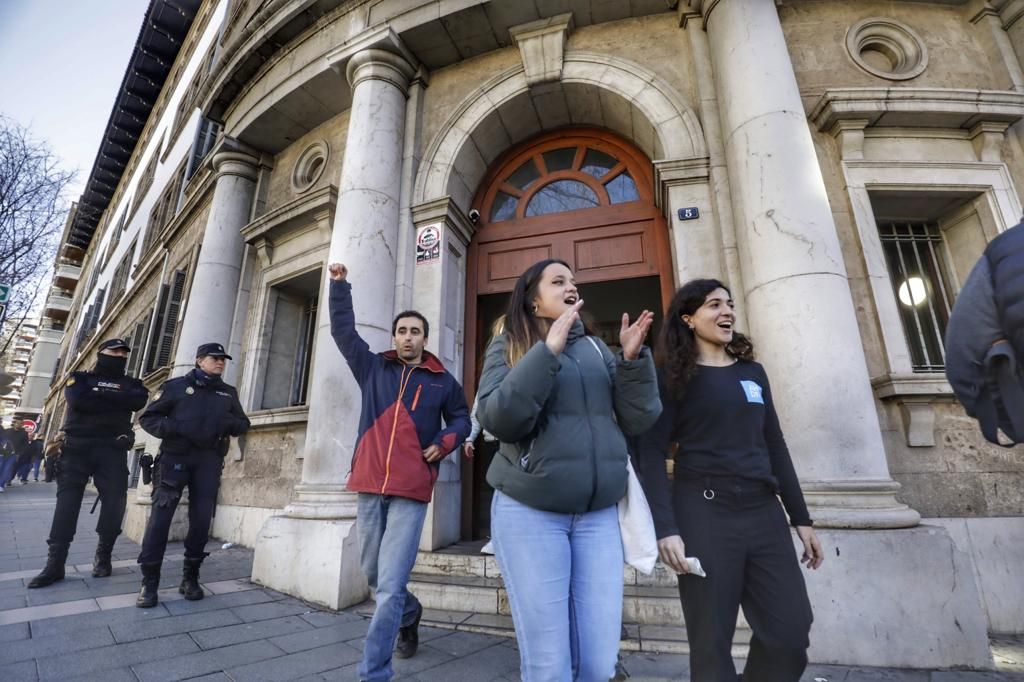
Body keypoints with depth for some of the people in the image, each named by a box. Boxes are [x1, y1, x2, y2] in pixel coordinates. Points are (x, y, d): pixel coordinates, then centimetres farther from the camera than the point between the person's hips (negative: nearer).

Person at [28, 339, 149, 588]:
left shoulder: (131, 383, 15)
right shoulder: (80, 378, 13)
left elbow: (138, 401, -8)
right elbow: (78, 400, -9)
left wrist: (100, 395, -8)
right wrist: (116, 401, -5)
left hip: (113, 449, 1)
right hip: (77, 446, 0)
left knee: (114, 500, -4)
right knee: (67, 499, -2)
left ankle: (103, 556, 9)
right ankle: (55, 563, 4)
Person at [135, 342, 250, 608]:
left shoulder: (228, 392, 15)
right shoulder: (176, 385, 6)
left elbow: (243, 423, 17)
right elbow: (148, 418, 3)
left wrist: (228, 423, -6)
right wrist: (175, 428, -15)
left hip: (210, 460, 3)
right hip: (175, 457, -2)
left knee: (202, 518, 2)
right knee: (160, 514, -7)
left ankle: (190, 577, 14)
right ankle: (149, 581, 5)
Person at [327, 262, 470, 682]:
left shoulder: (442, 381, 5)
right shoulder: (373, 368, 8)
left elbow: (461, 419, 15)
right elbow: (343, 331, 12)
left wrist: (444, 442, -4)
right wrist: (340, 285, 11)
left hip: (411, 492, -3)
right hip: (370, 486, 3)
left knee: (389, 586, -7)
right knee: (373, 575, 18)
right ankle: (409, 615, 47)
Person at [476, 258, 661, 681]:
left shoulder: (596, 348, 10)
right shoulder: (508, 346, 1)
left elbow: (637, 421, 5)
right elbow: (497, 419, -16)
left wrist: (633, 358, -8)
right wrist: (548, 351, -21)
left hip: (599, 513, 4)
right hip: (529, 511, -3)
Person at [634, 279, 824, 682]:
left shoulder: (752, 371, 14)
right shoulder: (673, 376, -3)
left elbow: (775, 447, 16)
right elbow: (651, 453, -10)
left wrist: (801, 518, 14)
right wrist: (665, 528, -18)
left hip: (763, 512, 6)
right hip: (704, 513, -5)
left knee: (791, 634, 6)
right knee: (712, 641, 4)